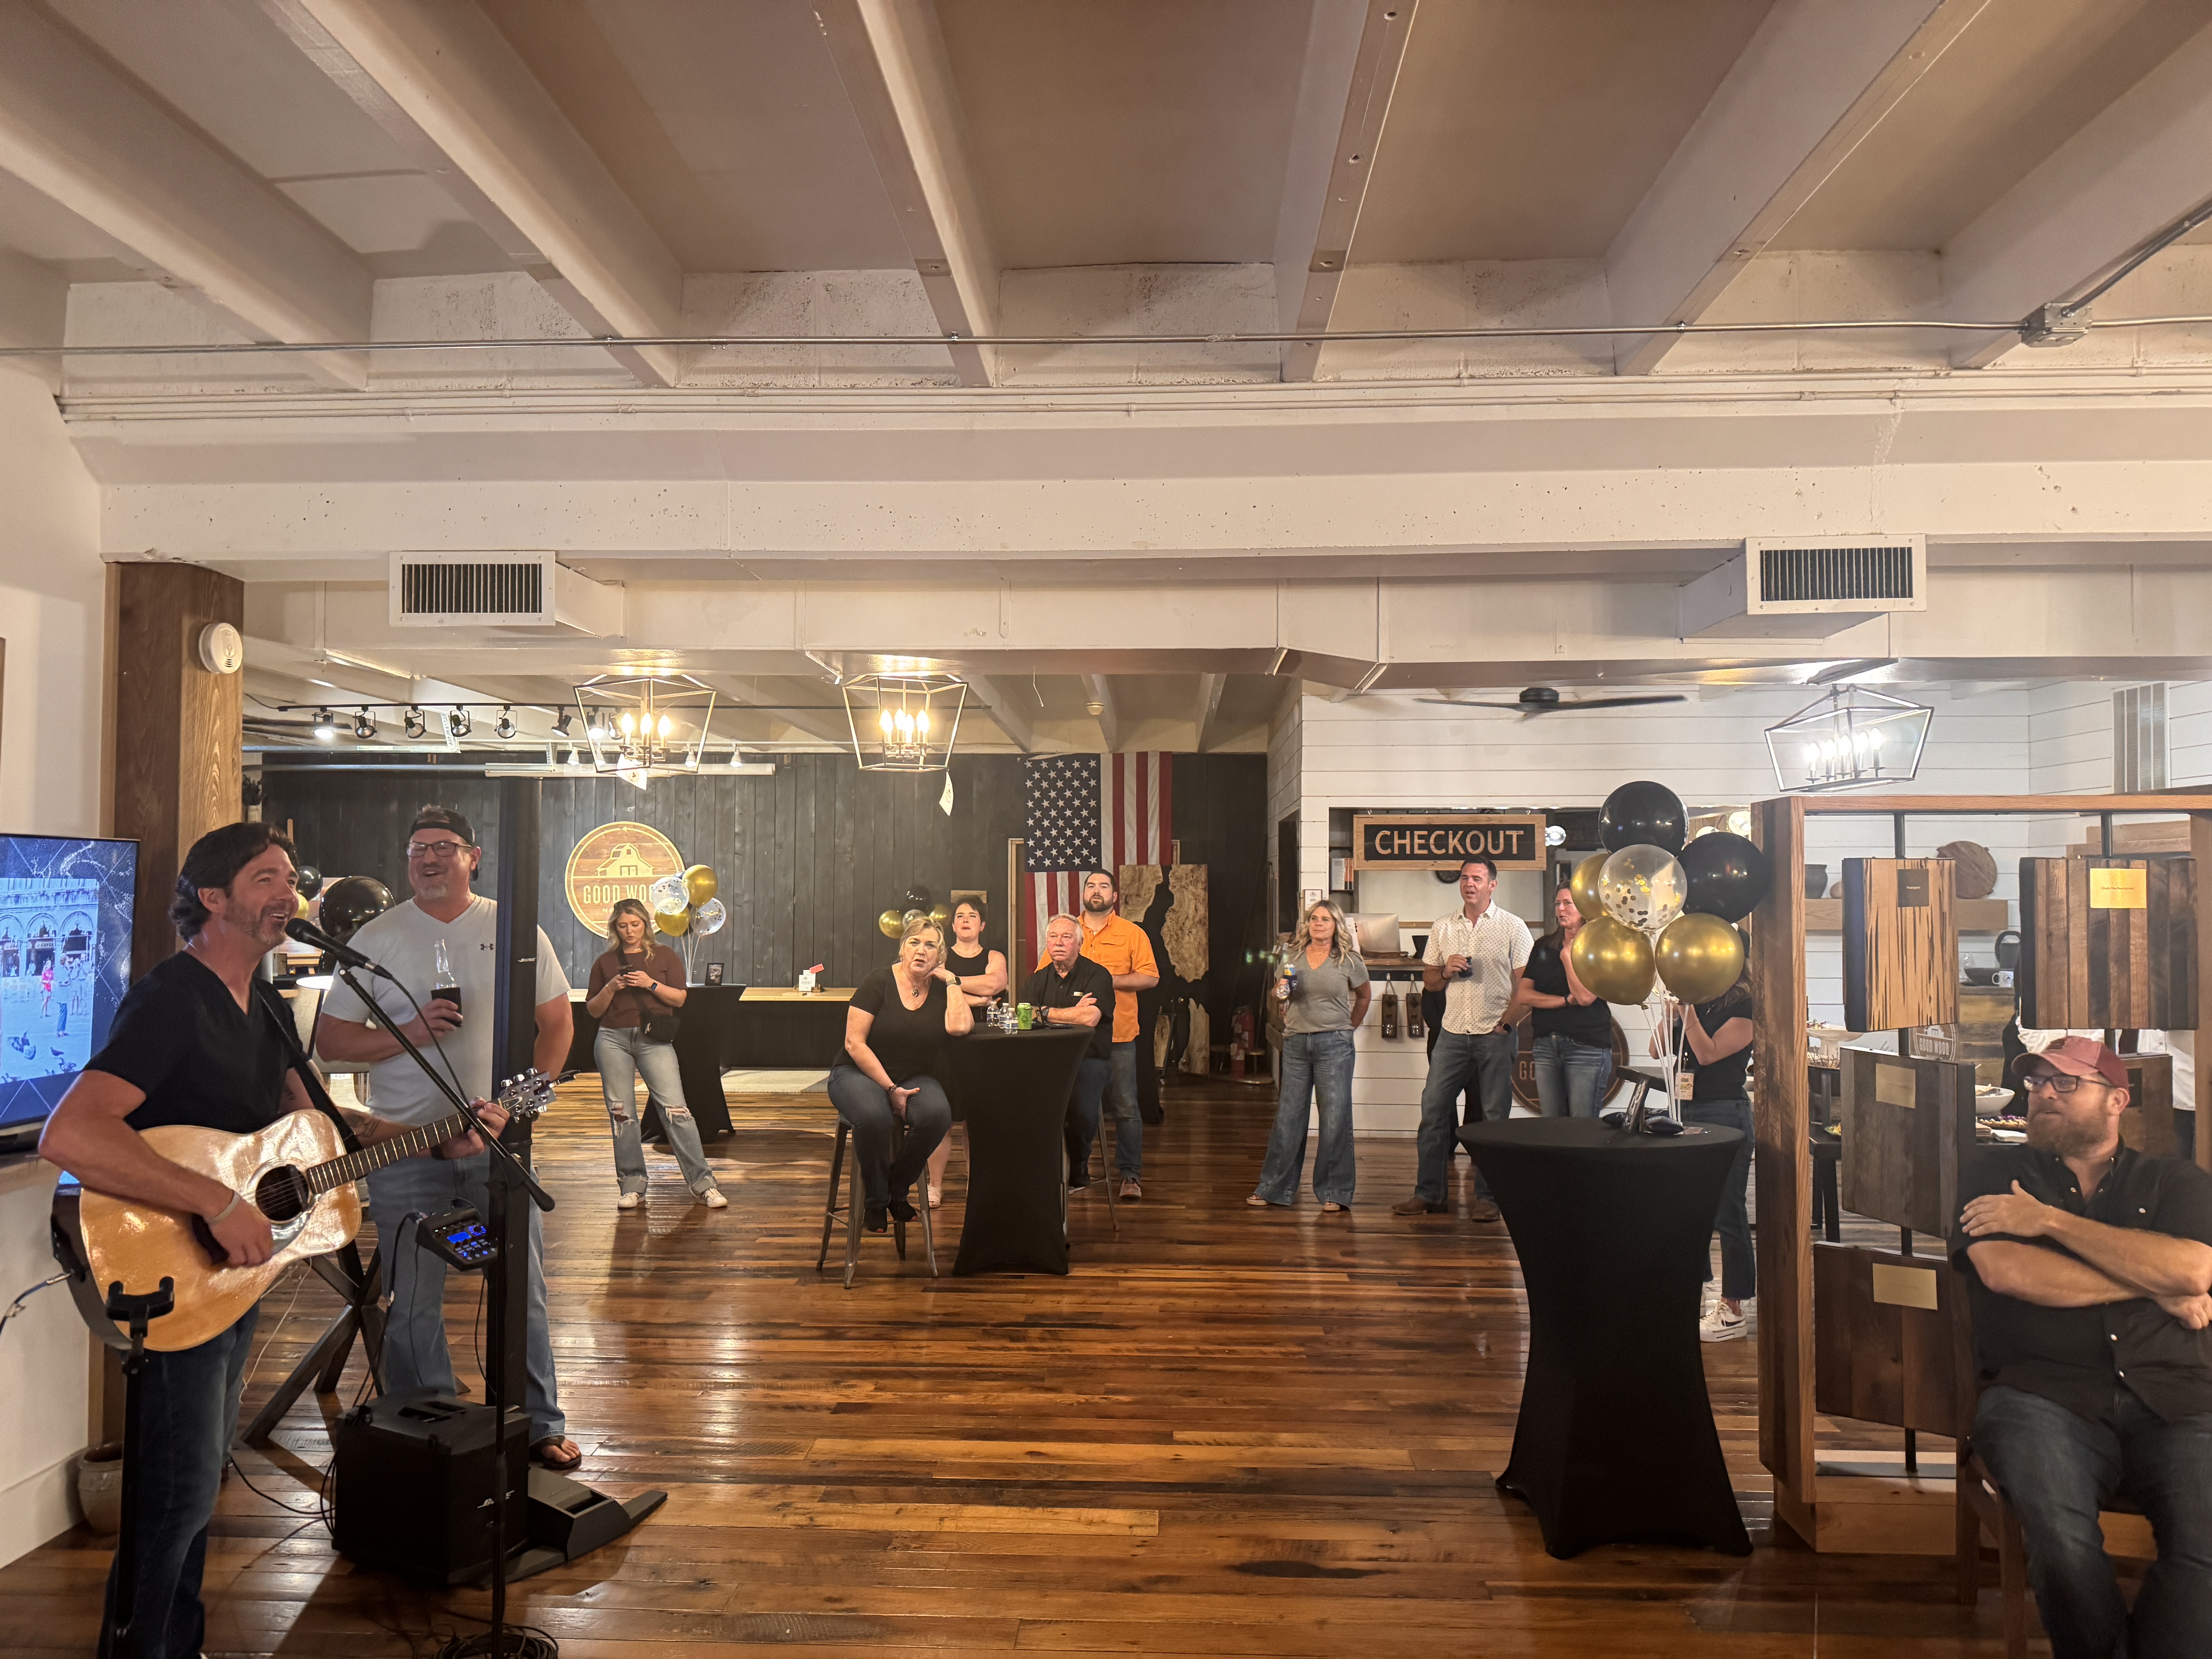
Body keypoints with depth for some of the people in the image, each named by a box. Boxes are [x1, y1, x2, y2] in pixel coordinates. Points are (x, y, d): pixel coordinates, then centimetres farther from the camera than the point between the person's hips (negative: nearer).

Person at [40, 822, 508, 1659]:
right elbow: (68, 1135, -35)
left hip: (237, 1269, 9)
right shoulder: (170, 997, -22)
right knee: (179, 1491, 0)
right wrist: (219, 1203, -36)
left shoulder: (266, 1007, 7)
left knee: (199, 1473, 21)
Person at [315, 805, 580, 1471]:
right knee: (412, 1304, 7)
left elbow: (558, 1021, 11)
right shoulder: (376, 938, 1)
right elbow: (330, 1040, 1)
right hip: (406, 1146, -1)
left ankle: (542, 1425, 21)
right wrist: (408, 1034, -15)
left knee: (524, 1291, 6)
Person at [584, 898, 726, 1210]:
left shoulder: (665, 956, 7)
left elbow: (680, 999, 1)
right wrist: (611, 988, -7)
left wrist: (651, 984, -13)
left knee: (675, 1107, -10)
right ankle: (632, 1185, 12)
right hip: (613, 1040, 2)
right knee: (621, 1112, 3)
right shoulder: (605, 962, 11)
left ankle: (703, 1183, -8)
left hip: (654, 1040, -2)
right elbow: (594, 1010, 11)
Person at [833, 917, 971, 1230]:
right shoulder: (879, 983, -7)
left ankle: (897, 1191, -5)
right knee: (874, 1117, -37)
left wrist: (951, 982, -7)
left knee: (937, 1113, -31)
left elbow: (960, 1027, -19)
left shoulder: (942, 989, 3)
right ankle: (876, 1201, -8)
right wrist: (891, 1089, -17)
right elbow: (854, 1043, -12)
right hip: (860, 1073, -3)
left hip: (915, 1078, 3)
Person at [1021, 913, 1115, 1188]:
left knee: (1082, 1112, -31)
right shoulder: (1039, 979, 17)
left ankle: (1078, 1171, 0)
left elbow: (1090, 1018, -17)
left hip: (1089, 1059, -3)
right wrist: (1072, 1013, -10)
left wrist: (1046, 1012, -7)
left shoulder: (1097, 975, 0)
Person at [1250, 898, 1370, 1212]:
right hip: (1296, 1044, 3)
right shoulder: (1293, 957, 10)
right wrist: (1281, 992, -1)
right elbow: (1279, 995, 21)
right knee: (1288, 1116, 5)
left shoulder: (1349, 962, 2)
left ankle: (1334, 1193, 7)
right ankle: (1274, 1188, 12)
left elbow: (1364, 996, 18)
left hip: (1334, 1045, -2)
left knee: (1335, 1118, -2)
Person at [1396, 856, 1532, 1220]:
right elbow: (1428, 979, 15)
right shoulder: (1443, 927, 11)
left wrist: (1507, 1022, -10)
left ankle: (1487, 1197, 11)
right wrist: (1446, 972, -5)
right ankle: (1428, 1193, 8)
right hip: (1453, 1033, 3)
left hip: (1496, 1035, -3)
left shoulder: (1513, 926, 0)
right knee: (1433, 1109, 0)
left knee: (1494, 1116, 2)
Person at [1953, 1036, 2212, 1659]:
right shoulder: (1995, 1174, 16)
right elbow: (2004, 1271, -3)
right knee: (2061, 1536, -30)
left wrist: (2050, 1220, -3)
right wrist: (2153, 1287, 1)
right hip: (2044, 1397, -1)